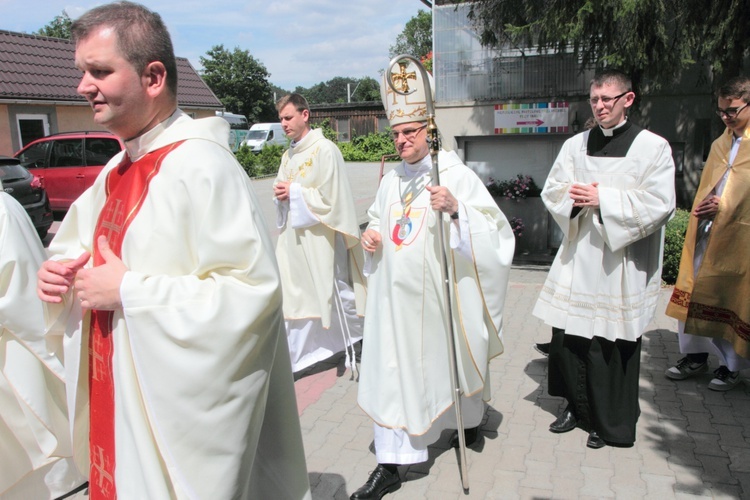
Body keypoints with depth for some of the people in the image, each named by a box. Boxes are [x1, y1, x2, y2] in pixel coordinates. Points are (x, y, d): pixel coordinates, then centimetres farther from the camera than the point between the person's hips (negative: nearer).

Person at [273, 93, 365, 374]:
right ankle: (294, 355, 23)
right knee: (296, 296, 10)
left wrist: (294, 192, -15)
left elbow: (331, 197, -17)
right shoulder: (288, 154, 12)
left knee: (334, 292, 4)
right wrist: (280, 193, -3)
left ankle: (356, 347, 25)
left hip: (320, 237, -7)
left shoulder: (325, 150, -12)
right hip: (294, 236, 7)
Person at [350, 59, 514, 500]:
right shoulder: (392, 180, 10)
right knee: (391, 371, 3)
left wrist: (456, 209, -30)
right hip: (396, 294, 5)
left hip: (438, 294, -4)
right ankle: (391, 465, 12)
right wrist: (371, 235, 3)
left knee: (449, 360, 15)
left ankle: (471, 422, 46)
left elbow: (493, 227, -13)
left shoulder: (456, 175, -8)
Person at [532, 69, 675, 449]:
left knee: (612, 342, 3)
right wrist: (577, 197, -13)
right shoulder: (575, 145, 10)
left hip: (621, 262, -3)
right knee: (567, 334, 5)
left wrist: (603, 198, -16)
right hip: (577, 257, 4)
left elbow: (660, 204, -11)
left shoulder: (652, 147, -2)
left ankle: (610, 422, 22)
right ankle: (577, 406, 27)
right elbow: (552, 191, 7)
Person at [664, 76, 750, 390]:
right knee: (694, 292, 8)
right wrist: (701, 209, 6)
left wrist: (723, 205, -19)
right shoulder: (720, 145, 15)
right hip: (706, 230, 6)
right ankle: (696, 355, 22)